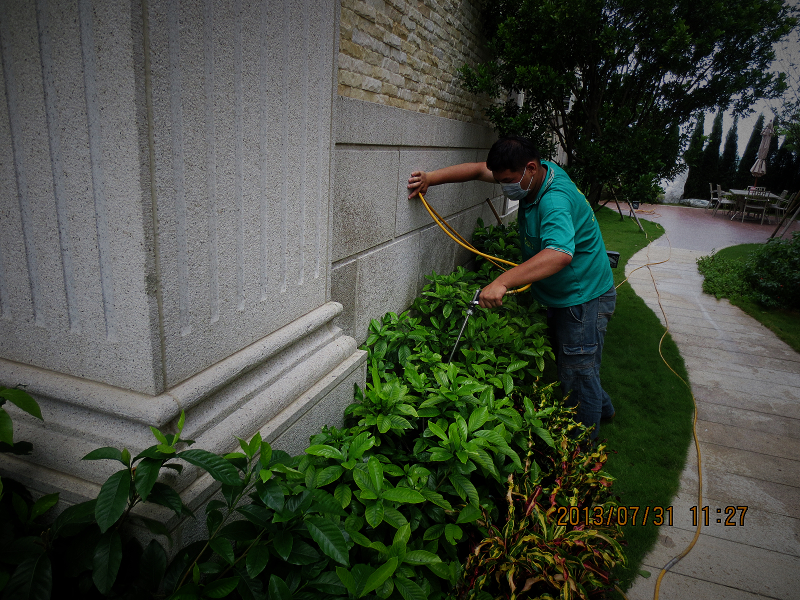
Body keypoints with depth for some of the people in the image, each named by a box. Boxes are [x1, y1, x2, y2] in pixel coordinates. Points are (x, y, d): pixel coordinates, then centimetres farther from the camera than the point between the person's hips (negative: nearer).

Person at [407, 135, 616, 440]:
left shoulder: (555, 201, -33)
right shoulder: (537, 172, -4)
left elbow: (560, 253, -50)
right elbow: (479, 169, 2)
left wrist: (502, 282, -56)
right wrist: (431, 178, -8)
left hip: (583, 299, -10)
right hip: (560, 297, 10)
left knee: (577, 373, 1)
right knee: (564, 361, 26)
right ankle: (601, 406, 51)